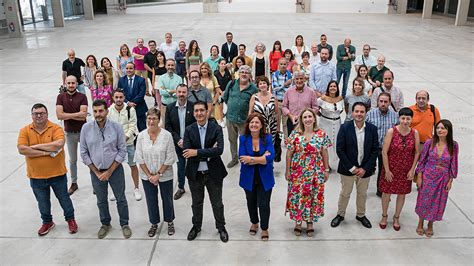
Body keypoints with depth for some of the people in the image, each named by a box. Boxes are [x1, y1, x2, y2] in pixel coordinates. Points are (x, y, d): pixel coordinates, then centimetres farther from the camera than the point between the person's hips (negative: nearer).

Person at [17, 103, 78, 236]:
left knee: (63, 198, 15)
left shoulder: (56, 128, -11)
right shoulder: (25, 131, -4)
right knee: (42, 202, 20)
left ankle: (70, 219, 34)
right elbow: (22, 150, -18)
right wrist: (46, 152, -22)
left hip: (57, 174, -2)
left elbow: (59, 144, -28)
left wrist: (37, 146, -21)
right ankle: (47, 222, 40)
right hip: (36, 176, 2)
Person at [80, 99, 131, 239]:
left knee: (121, 198, 10)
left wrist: (109, 171, -11)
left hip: (115, 169, -1)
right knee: (101, 200, 17)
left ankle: (124, 224, 30)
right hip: (96, 171, 2)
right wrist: (97, 172, -5)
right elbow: (84, 153, -3)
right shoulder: (86, 128, -10)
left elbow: (122, 151, -9)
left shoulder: (116, 127, -13)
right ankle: (105, 224, 38)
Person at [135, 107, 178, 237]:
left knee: (167, 199, 14)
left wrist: (158, 174, -14)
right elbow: (139, 158, -4)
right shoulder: (141, 136, -8)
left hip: (165, 175, -2)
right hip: (147, 176, 2)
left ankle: (170, 222, 37)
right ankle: (154, 223, 36)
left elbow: (170, 158, -13)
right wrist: (149, 175, -9)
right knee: (151, 200, 15)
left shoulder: (166, 135, -15)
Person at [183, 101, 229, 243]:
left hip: (213, 172, -1)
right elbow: (187, 152, -16)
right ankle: (196, 226, 42)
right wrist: (208, 153, -21)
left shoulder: (216, 129, -10)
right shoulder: (189, 130, -5)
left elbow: (219, 150, -23)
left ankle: (221, 227, 36)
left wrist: (197, 152, -26)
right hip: (195, 173, 2)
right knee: (196, 203, 20)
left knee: (217, 203, 14)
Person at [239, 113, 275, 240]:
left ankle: (264, 228, 26)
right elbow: (242, 159, -16)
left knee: (264, 204, 2)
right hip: (249, 177, 2)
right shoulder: (243, 139, -7)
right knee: (251, 202, 20)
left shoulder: (267, 138, -9)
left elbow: (270, 157, -20)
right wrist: (262, 158, -20)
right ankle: (254, 223, 46)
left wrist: (252, 159, -23)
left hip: (264, 178, -1)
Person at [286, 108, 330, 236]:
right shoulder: (295, 134, -5)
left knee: (313, 196, 8)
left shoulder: (321, 134, -3)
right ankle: (297, 221, 26)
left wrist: (326, 170, 4)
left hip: (315, 172, 1)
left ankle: (310, 222, 27)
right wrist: (287, 171, 0)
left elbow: (324, 153, 3)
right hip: (298, 172, 0)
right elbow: (289, 153, -1)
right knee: (297, 196, 6)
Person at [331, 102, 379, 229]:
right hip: (348, 168, -2)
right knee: (345, 193, 13)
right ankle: (340, 214, 33)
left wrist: (365, 168, -11)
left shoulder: (372, 129, -6)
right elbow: (339, 150, -13)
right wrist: (351, 168, -15)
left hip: (364, 169, 2)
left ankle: (361, 215, 40)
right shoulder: (345, 128, -12)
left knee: (362, 194, 19)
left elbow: (375, 150, -5)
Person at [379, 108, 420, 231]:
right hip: (391, 168, -2)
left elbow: (417, 152, 0)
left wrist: (412, 169, -4)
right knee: (386, 192, 11)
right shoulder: (391, 131, -17)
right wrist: (387, 170, -12)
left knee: (402, 194, 14)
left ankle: (396, 217, 36)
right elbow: (384, 152, -13)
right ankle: (384, 216, 34)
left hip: (406, 170, 2)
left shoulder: (415, 133, -9)